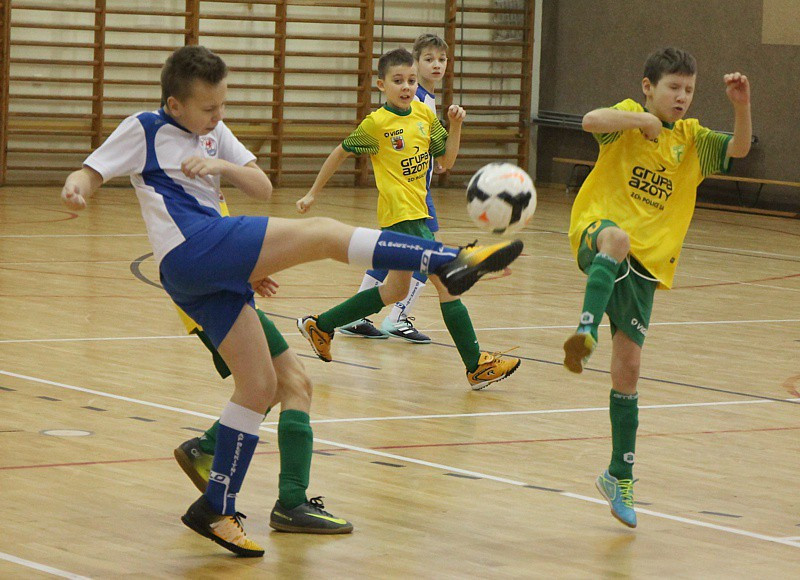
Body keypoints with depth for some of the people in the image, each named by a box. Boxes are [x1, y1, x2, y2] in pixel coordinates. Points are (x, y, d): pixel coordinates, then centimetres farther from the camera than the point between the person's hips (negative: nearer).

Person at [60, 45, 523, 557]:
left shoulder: (212, 133, 22)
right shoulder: (144, 130, 5)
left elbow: (263, 188, 17)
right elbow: (90, 174, 0)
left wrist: (221, 165, -3)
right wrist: (77, 191, -24)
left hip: (208, 275, 8)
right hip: (191, 250, -8)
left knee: (261, 385, 7)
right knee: (323, 233, -17)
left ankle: (216, 510, 12)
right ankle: (452, 261, -28)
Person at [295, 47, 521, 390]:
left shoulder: (425, 114, 8)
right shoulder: (376, 123, -9)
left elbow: (446, 161, 13)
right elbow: (341, 153, 2)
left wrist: (455, 126, -1)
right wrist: (313, 193, 8)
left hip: (417, 213, 8)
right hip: (400, 215, -8)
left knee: (395, 291, 19)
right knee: (447, 283, -13)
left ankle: (319, 326, 32)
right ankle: (477, 366, -12)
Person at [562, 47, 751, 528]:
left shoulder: (691, 139, 11)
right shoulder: (629, 117, 1)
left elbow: (738, 149, -5)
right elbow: (592, 121, -20)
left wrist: (742, 106, -19)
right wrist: (642, 119, -27)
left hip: (647, 260, 4)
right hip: (598, 233, -3)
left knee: (628, 369, 4)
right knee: (617, 238, -43)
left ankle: (621, 476, 15)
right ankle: (586, 333, -59)